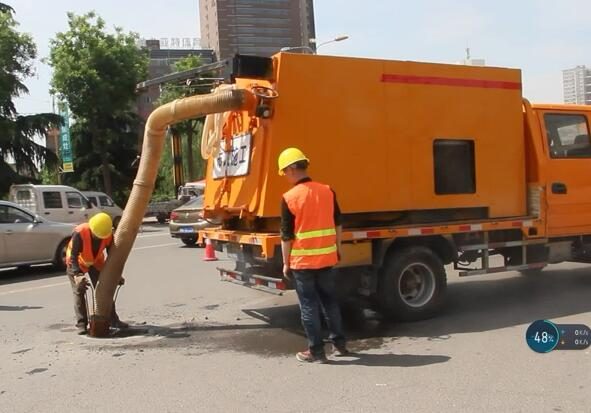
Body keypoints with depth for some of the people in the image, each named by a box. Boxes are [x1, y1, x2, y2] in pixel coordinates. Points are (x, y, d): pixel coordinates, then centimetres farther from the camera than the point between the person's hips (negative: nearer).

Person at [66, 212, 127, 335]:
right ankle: (81, 324, -5)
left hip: (96, 261, 3)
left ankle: (113, 319, 8)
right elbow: (73, 256, -33)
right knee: (79, 292, -9)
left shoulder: (108, 235, -24)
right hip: (77, 262, -3)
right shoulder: (79, 233, -36)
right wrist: (77, 275, -43)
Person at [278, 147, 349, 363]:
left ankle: (316, 351, 10)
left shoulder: (289, 197, -13)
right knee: (330, 300, 18)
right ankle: (339, 343, 26)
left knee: (309, 305, 5)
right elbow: (337, 224, 10)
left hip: (302, 260, -5)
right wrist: (337, 249, 21)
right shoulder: (327, 191, 1)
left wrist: (286, 263, 0)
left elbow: (287, 235, -9)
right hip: (326, 257, 5)